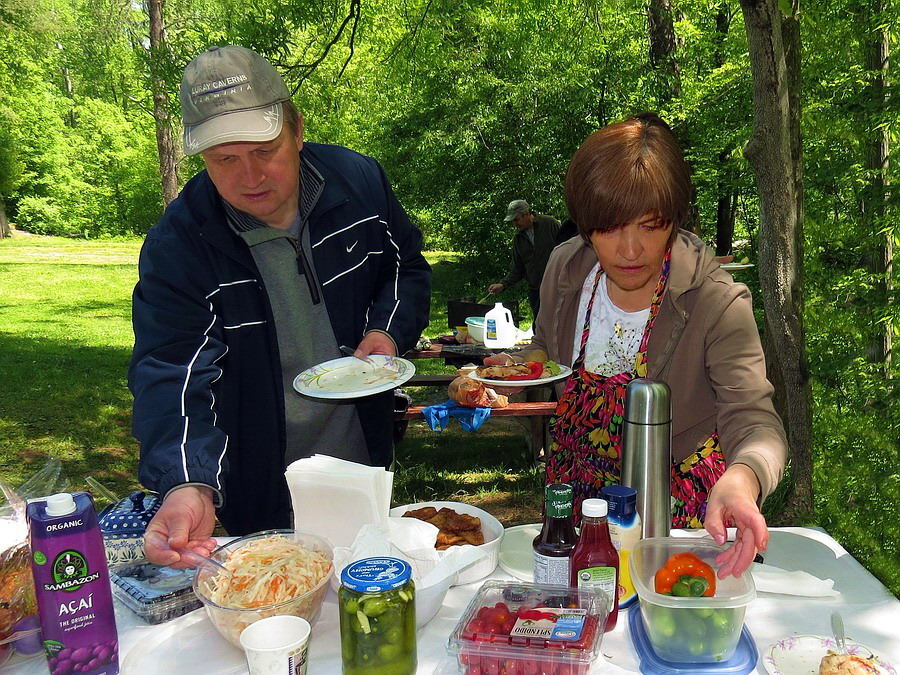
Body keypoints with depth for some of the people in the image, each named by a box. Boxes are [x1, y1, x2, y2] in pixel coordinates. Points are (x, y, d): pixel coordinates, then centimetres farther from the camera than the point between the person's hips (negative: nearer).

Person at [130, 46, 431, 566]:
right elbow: (172, 371, -30)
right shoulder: (177, 244, -23)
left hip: (364, 459, 3)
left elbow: (408, 266, 3)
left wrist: (389, 330, -17)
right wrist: (187, 485, -47)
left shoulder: (360, 181, -13)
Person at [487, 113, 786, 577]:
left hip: (676, 501, -3)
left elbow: (754, 421, -31)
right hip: (577, 489, 4)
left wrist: (741, 478, -53)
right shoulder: (566, 269, -10)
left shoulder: (717, 303, -23)